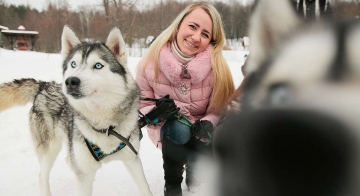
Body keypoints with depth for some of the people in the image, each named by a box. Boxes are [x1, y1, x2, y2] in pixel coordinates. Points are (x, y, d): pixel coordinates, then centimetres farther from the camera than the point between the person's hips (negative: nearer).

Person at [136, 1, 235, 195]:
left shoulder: (216, 65, -18)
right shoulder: (153, 60, -19)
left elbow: (220, 109, -10)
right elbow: (140, 102, -7)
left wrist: (207, 124, -31)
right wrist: (154, 113, -29)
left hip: (200, 128, 2)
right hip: (167, 127, -2)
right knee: (178, 129, -35)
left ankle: (193, 171, 13)